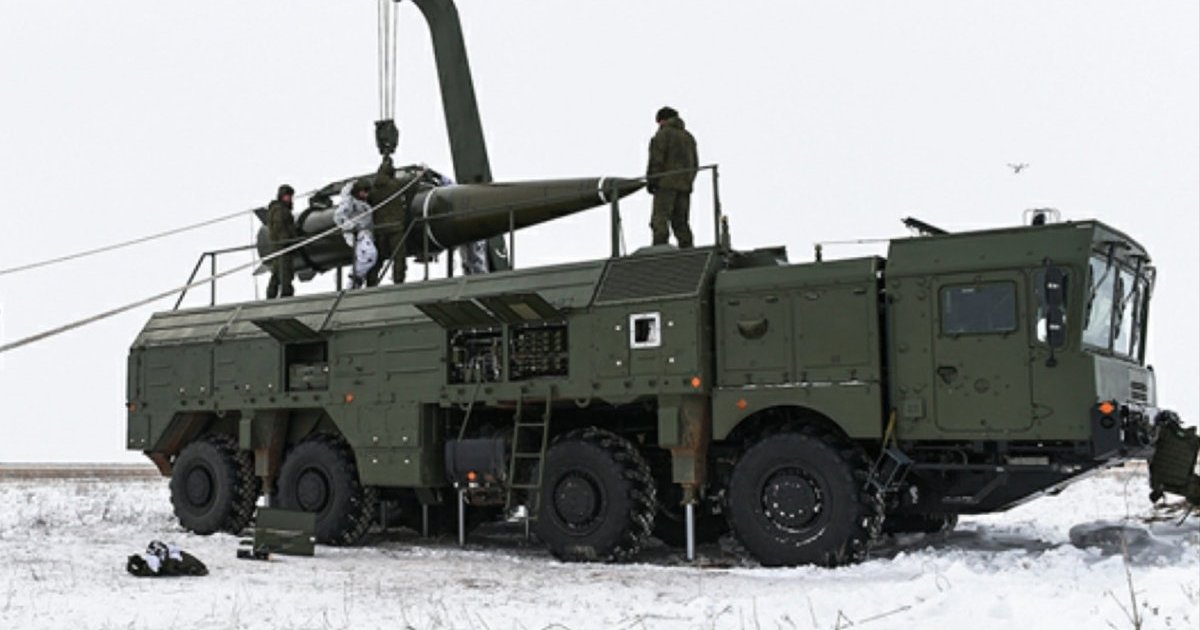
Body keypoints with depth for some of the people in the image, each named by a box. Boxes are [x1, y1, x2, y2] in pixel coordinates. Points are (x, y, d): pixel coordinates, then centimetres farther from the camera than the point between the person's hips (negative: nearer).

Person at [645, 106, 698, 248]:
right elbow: (695, 163, 20)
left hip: (667, 183, -7)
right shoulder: (688, 136, 20)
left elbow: (656, 159, -10)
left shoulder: (663, 134, -2)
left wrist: (650, 180, -6)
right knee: (680, 222, 9)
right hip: (685, 185, 7)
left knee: (660, 220, -11)